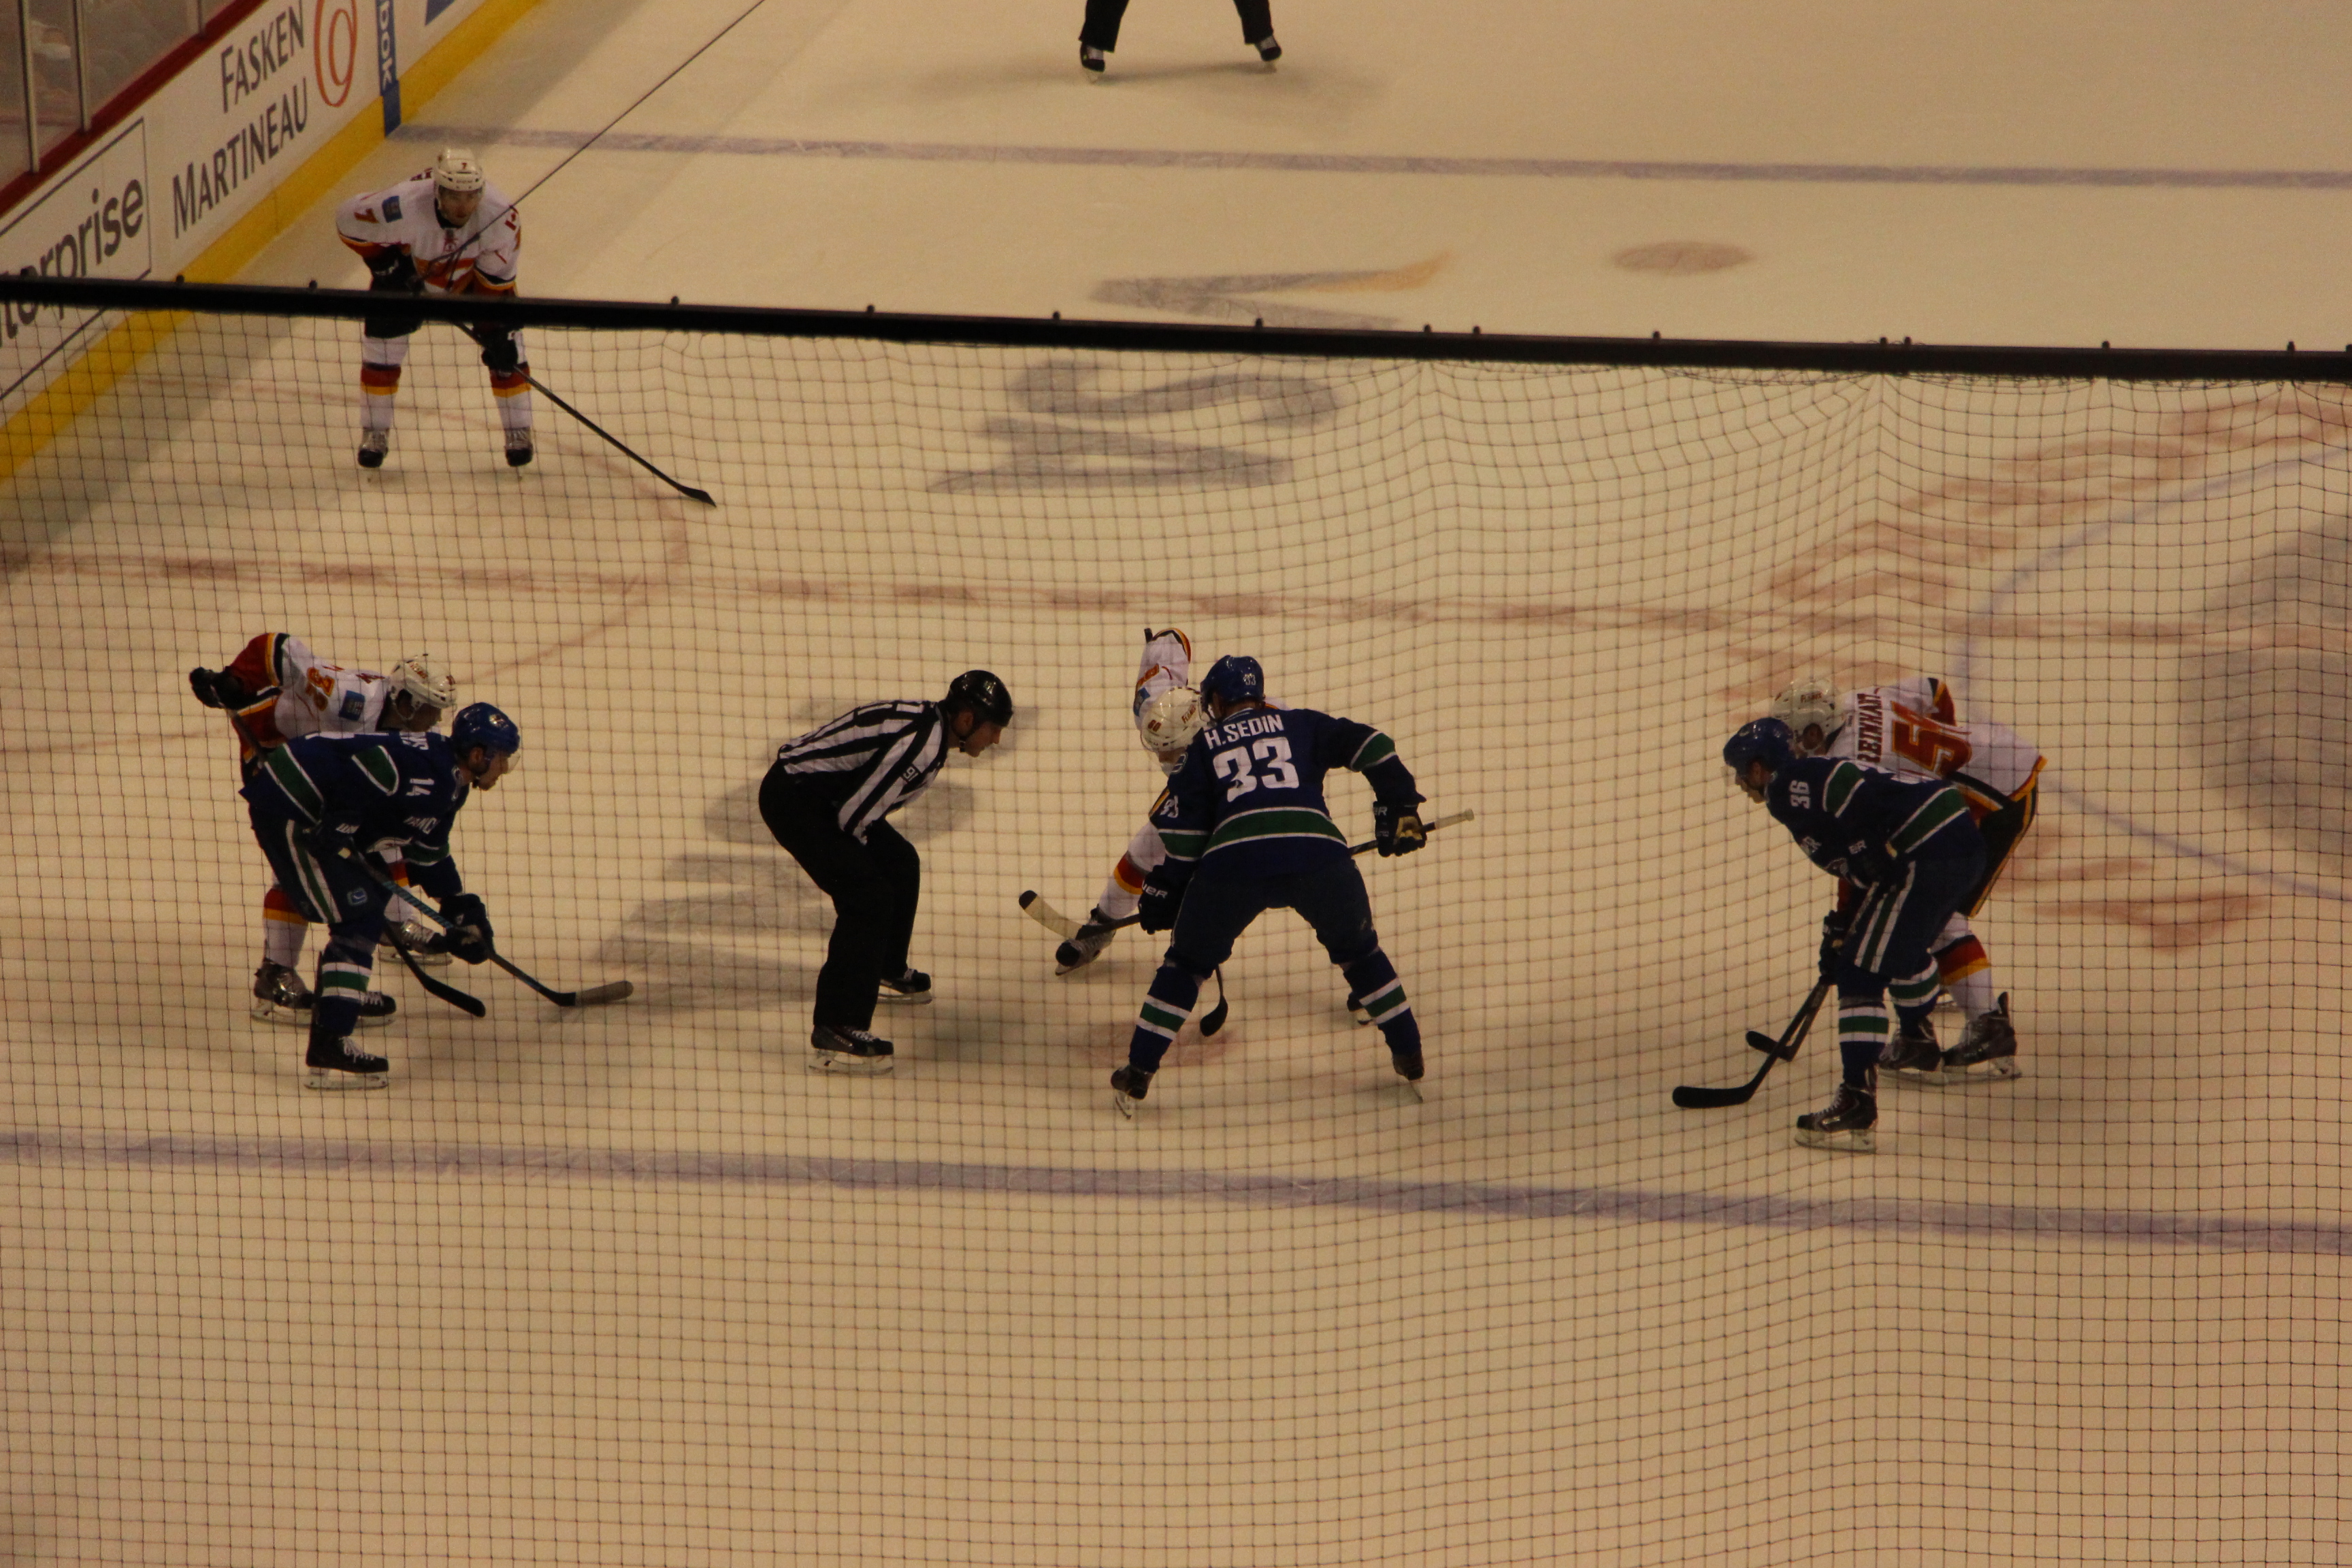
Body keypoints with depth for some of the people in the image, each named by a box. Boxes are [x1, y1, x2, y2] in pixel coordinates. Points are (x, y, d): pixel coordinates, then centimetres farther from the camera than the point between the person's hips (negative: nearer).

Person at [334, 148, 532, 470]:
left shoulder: (501, 216, -35)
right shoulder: (404, 208, -42)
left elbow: (497, 281, -21)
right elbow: (347, 218, -24)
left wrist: (497, 334, -23)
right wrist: (383, 260, -21)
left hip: (473, 271, 1)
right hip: (409, 271, -1)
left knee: (505, 348, -6)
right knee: (382, 338, -7)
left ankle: (518, 432, 11)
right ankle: (374, 434, 10)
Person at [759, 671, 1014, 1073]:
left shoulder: (927, 721, 7)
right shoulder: (921, 743, -25)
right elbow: (855, 813, -23)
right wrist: (855, 858, -6)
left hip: (825, 795, 11)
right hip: (794, 796, -11)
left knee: (900, 865, 22)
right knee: (867, 896, -18)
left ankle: (888, 973, 43)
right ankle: (836, 1032, -22)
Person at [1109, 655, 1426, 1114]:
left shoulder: (1205, 745, 24)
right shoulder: (1300, 724, 26)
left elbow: (1182, 829, 16)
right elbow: (1370, 747, 17)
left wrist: (1163, 895, 23)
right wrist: (1399, 809, 24)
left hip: (1235, 855, -1)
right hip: (1318, 849, 1)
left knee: (1188, 960, 20)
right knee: (1358, 950, 27)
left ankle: (1138, 1072, 15)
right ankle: (1409, 1055, 27)